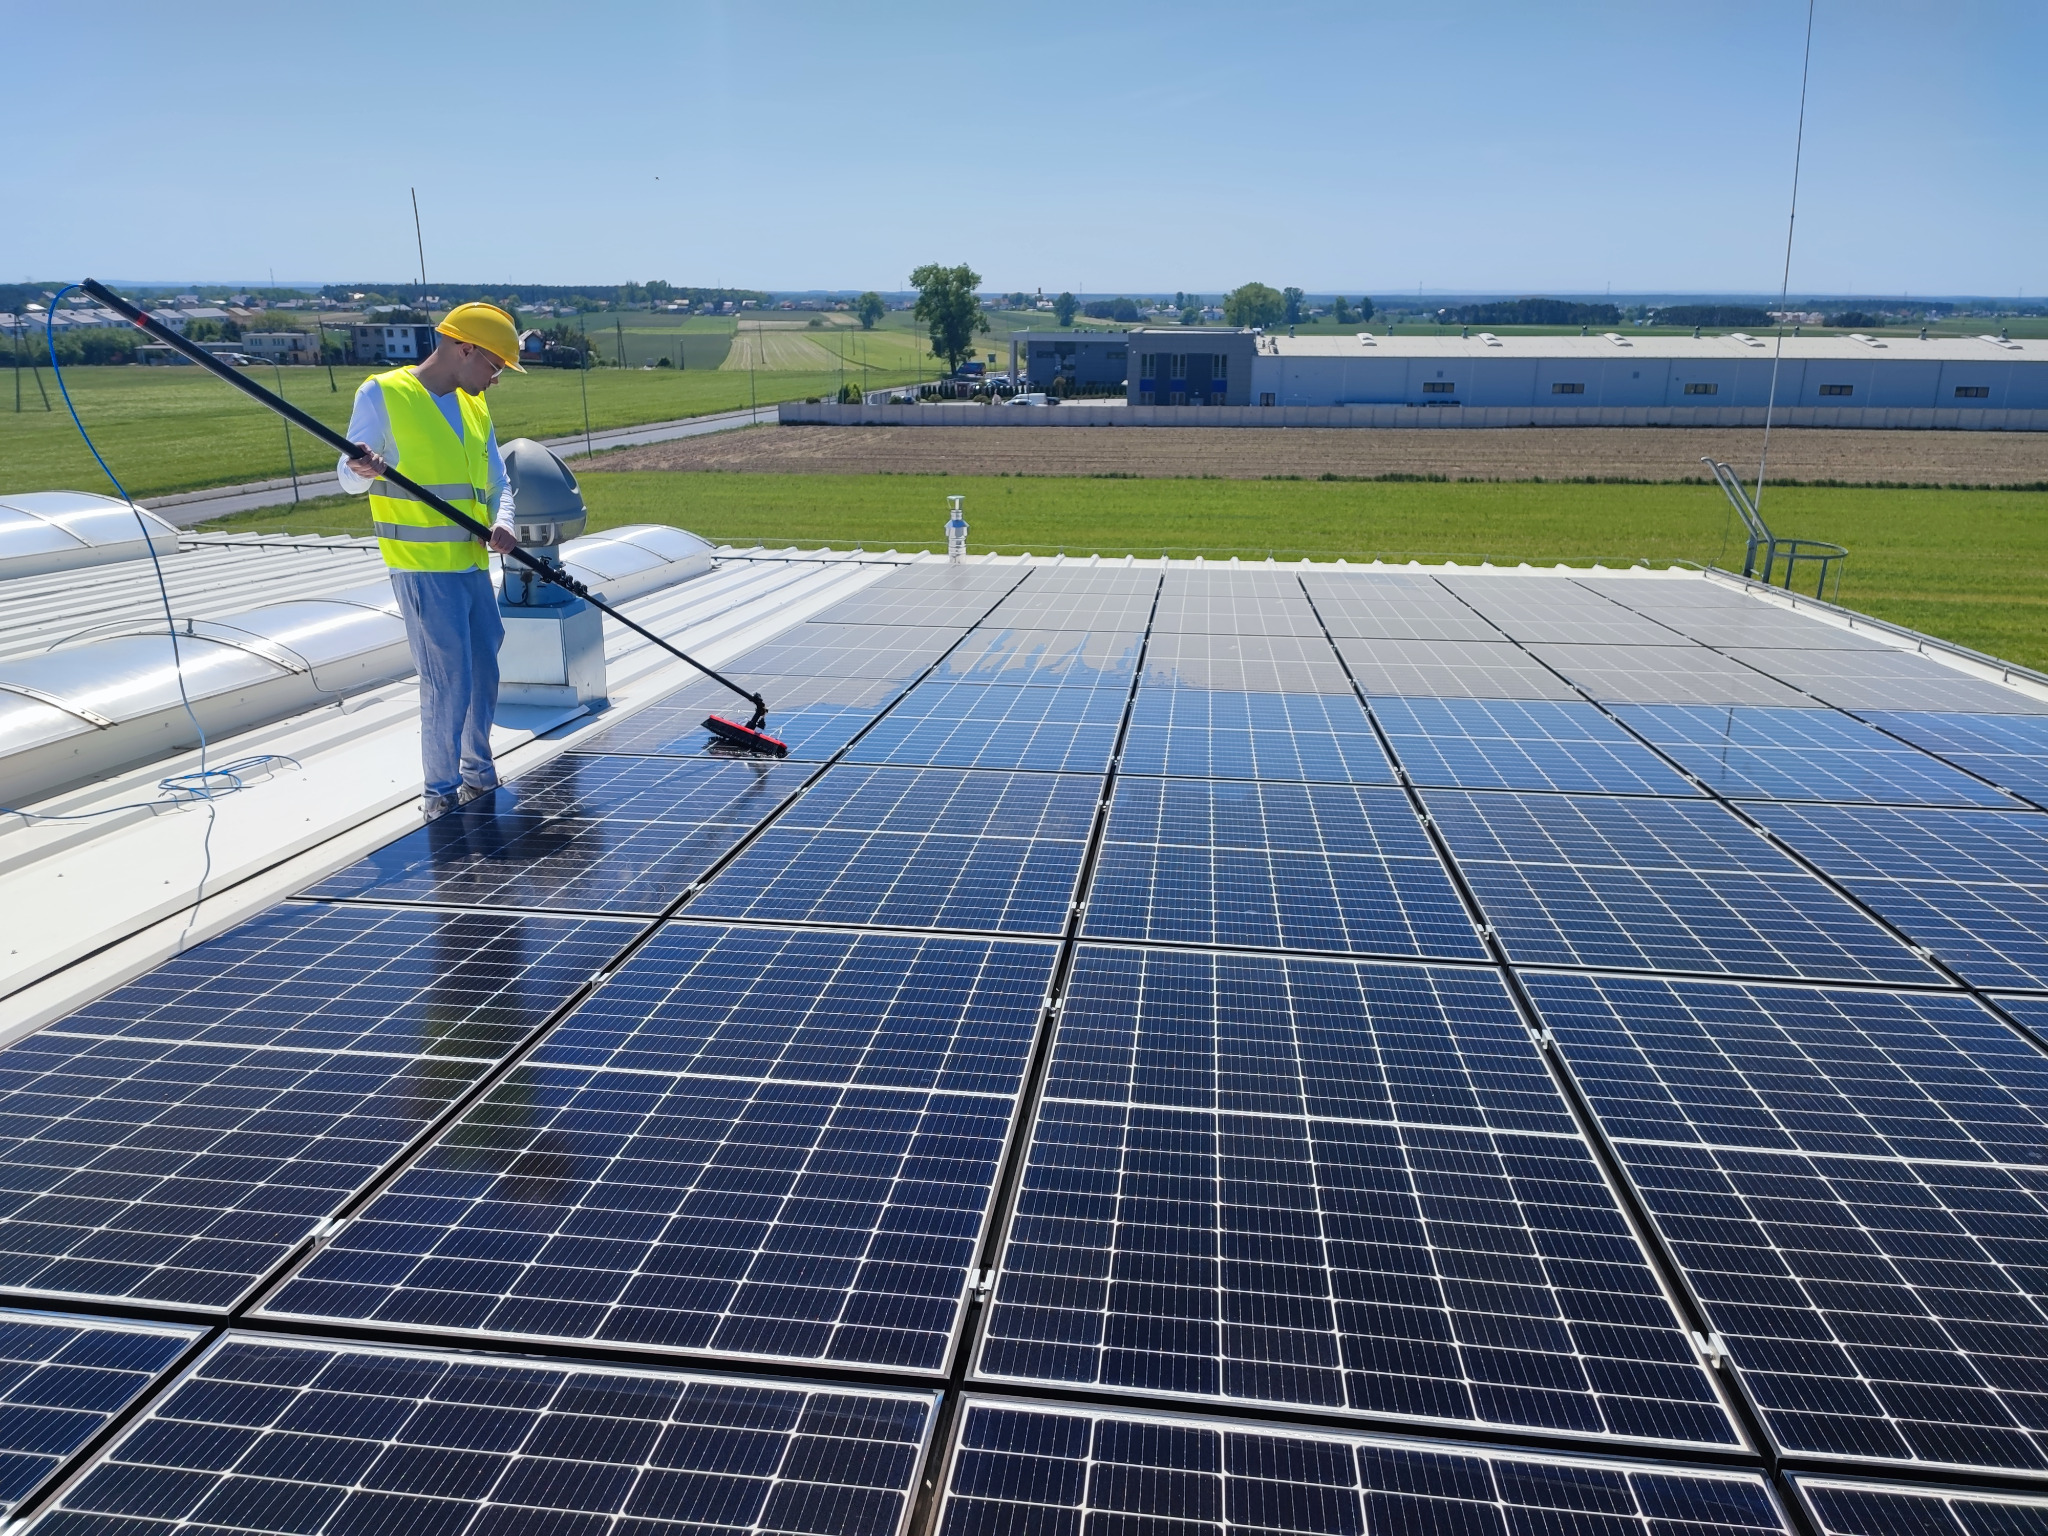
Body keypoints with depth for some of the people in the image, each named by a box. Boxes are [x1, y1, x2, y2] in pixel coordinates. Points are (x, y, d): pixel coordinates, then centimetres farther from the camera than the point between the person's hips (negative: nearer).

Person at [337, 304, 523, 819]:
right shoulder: (382, 395, -6)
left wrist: (501, 524, -9)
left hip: (474, 564, 7)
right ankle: (440, 792, 8)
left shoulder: (475, 407, 15)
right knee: (448, 681, -7)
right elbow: (347, 478, -7)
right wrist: (364, 471, -31)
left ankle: (477, 774, 33)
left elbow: (497, 481, 12)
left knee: (483, 673, 15)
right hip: (422, 567, -7)